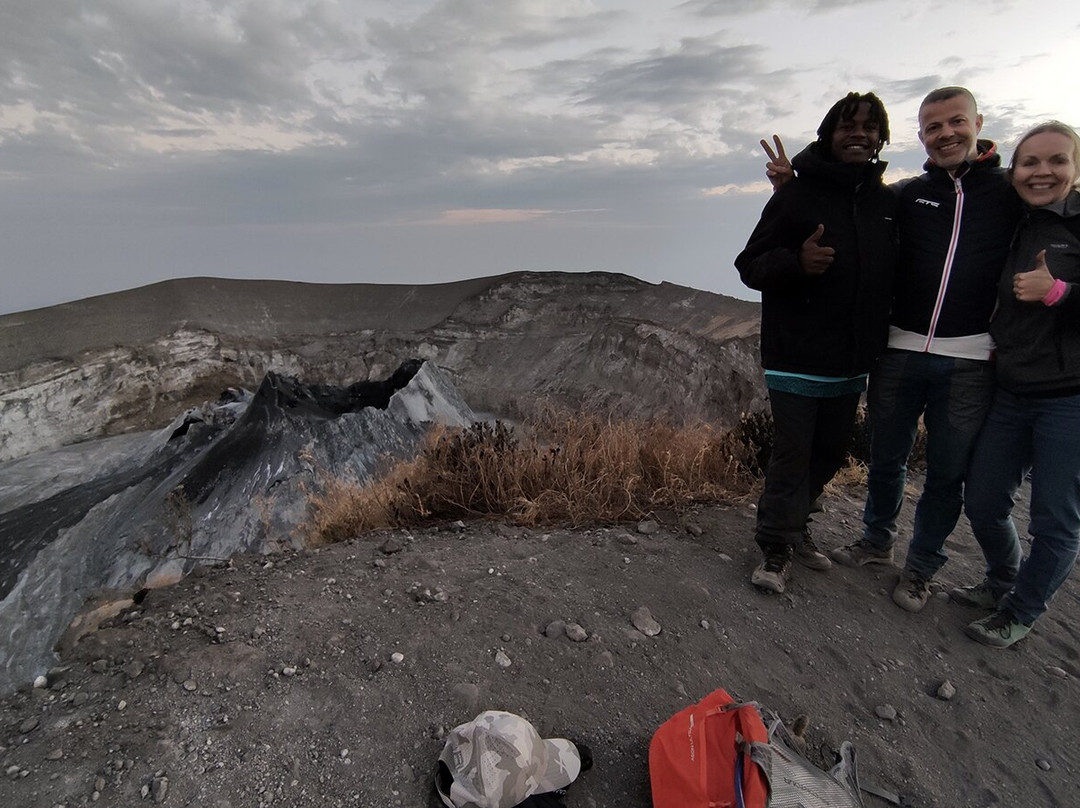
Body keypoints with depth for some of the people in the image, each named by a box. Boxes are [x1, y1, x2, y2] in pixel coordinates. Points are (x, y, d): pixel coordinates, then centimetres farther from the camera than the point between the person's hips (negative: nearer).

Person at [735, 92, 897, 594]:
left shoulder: (885, 201, 9)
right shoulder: (798, 193, -7)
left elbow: (889, 271, 20)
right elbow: (749, 265, -8)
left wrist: (877, 338, 10)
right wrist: (795, 262, -27)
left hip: (851, 361, 6)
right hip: (796, 357, -6)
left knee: (830, 453, 16)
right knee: (792, 454, -3)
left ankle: (792, 527, 35)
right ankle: (775, 548, 15)